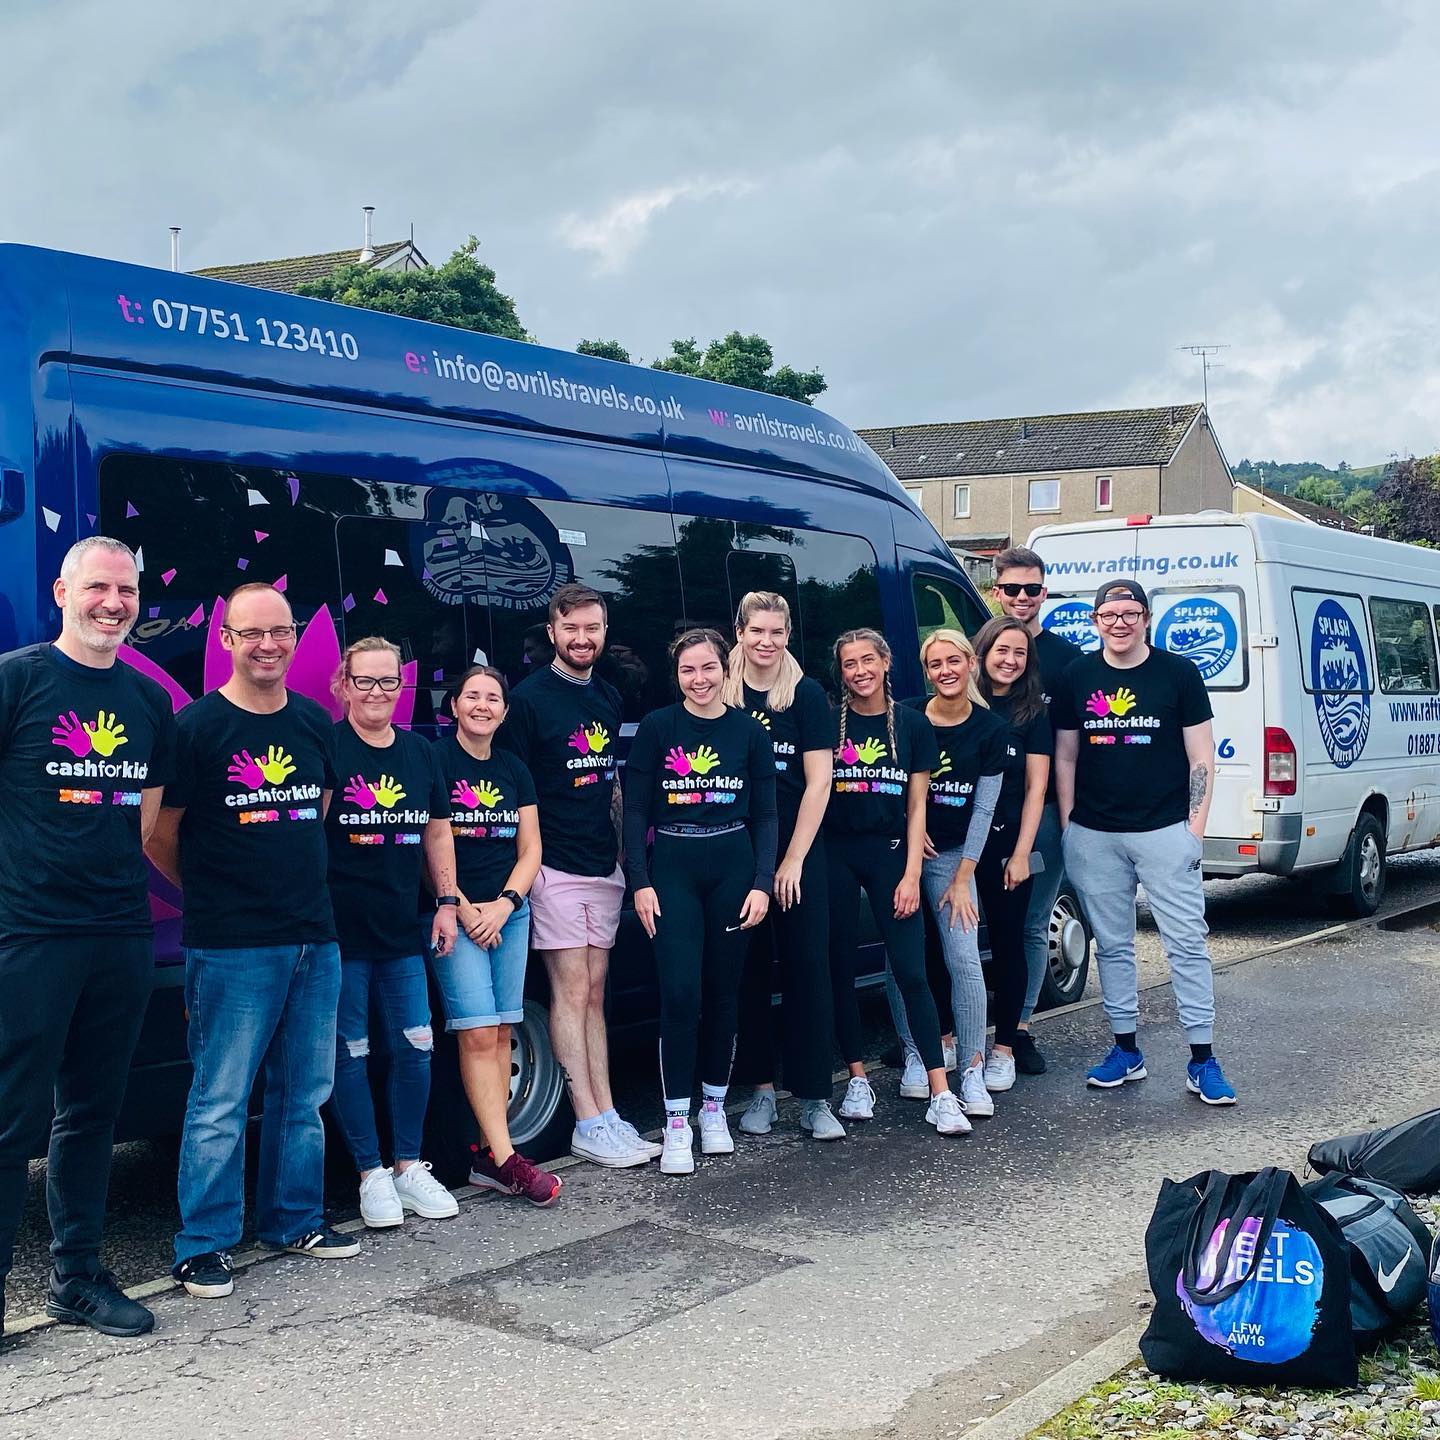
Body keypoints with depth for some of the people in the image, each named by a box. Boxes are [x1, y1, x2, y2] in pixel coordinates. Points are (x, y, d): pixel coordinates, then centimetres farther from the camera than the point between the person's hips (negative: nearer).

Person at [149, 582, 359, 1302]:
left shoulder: (316, 722, 9)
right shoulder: (196, 726, -8)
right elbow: (159, 836, -2)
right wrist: (213, 892, 9)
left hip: (315, 940, 6)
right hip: (232, 947, -6)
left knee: (304, 1093, 13)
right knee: (220, 1100, -2)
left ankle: (295, 1220, 26)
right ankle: (202, 1245, 8)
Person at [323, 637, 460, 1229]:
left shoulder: (421, 753, 10)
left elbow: (437, 831, 18)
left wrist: (447, 902, 11)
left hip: (401, 932, 5)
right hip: (340, 930, -5)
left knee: (415, 1047, 7)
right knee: (349, 1052, 3)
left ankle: (409, 1166, 20)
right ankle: (371, 1173, 13)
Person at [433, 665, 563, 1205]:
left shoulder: (515, 771, 14)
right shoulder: (435, 760, -3)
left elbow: (530, 850, 12)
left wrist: (504, 904, -5)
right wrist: (464, 909, -12)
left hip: (509, 912, 5)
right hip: (455, 912, -5)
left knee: (499, 1033, 3)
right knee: (478, 1033, -11)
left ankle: (488, 1154, 6)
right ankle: (505, 1157, -13)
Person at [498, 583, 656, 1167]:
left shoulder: (609, 698, 13)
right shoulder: (530, 698, -7)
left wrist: (622, 848, 15)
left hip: (604, 867, 6)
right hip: (555, 869, -6)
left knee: (593, 996, 9)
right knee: (572, 992, -4)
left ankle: (607, 1116, 11)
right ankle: (589, 1124, -1)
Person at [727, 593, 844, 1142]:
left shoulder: (807, 694, -2)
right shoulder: (722, 695, 3)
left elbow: (818, 782, -4)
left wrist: (793, 859, -8)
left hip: (798, 854, -2)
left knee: (808, 968, -1)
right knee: (749, 969, 6)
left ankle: (814, 1099, 4)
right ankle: (762, 1089, 16)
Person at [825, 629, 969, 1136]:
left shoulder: (913, 725, 3)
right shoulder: (827, 723, 2)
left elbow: (916, 806, 4)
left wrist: (912, 873, -3)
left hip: (890, 852, 0)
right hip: (836, 854, 1)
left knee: (911, 971, -5)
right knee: (841, 969, 4)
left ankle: (941, 1094, -4)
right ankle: (858, 1080, 18)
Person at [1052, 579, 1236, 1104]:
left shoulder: (1178, 673, 1)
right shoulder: (1077, 677, 7)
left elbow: (1201, 757, 2)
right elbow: (1064, 757, 12)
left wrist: (1196, 826, -5)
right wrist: (1067, 826, 6)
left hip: (1165, 831, -2)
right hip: (1093, 836, 3)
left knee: (1186, 943, -3)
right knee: (1112, 945, 9)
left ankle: (1202, 1061, 2)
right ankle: (1126, 1050, 21)